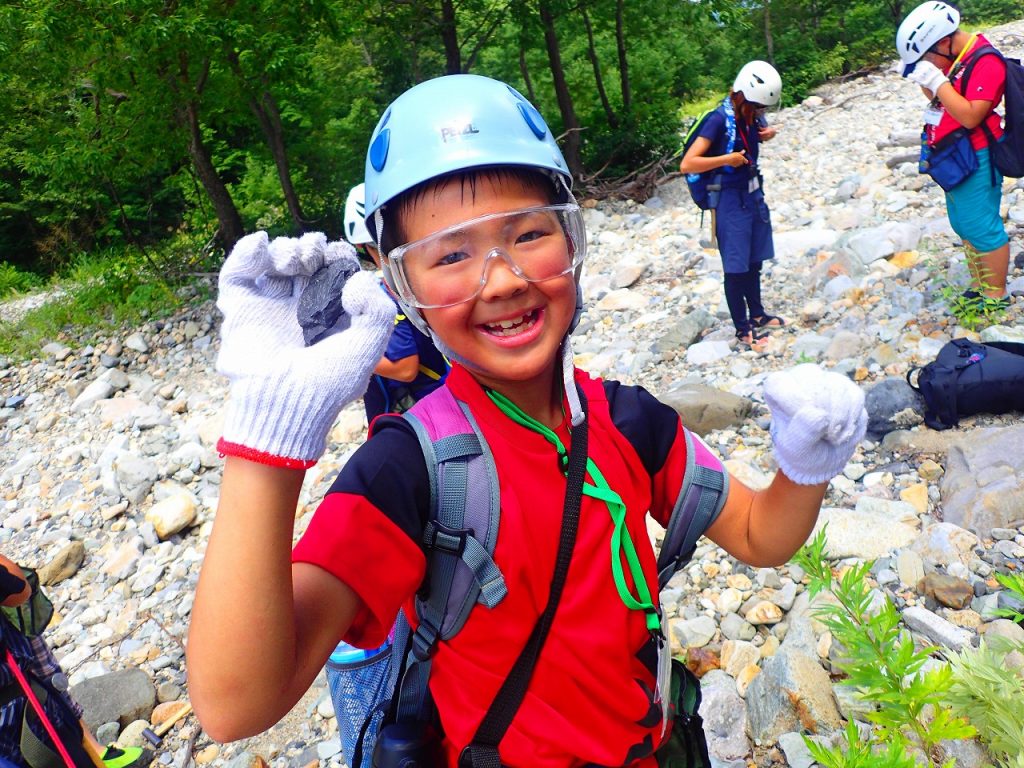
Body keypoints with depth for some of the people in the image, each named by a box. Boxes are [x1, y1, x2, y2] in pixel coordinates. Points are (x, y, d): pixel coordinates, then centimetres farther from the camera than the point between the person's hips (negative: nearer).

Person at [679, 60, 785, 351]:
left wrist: (769, 132, 4)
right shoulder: (719, 120, -20)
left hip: (753, 193, 8)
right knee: (736, 267, 1)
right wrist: (726, 159, -27)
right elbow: (687, 164, -26)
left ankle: (757, 314, 35)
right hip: (730, 199, -8)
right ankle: (742, 329, 13)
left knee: (755, 260, 18)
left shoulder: (750, 115, 2)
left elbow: (761, 132, 27)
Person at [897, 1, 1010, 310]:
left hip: (975, 160, -9)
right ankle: (978, 288, 28)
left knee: (981, 228, -3)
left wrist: (938, 81, -24)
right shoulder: (952, 59, 8)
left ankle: (997, 296, 8)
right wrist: (924, 81, 0)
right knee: (965, 226, 16)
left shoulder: (985, 63, -19)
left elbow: (970, 116, -26)